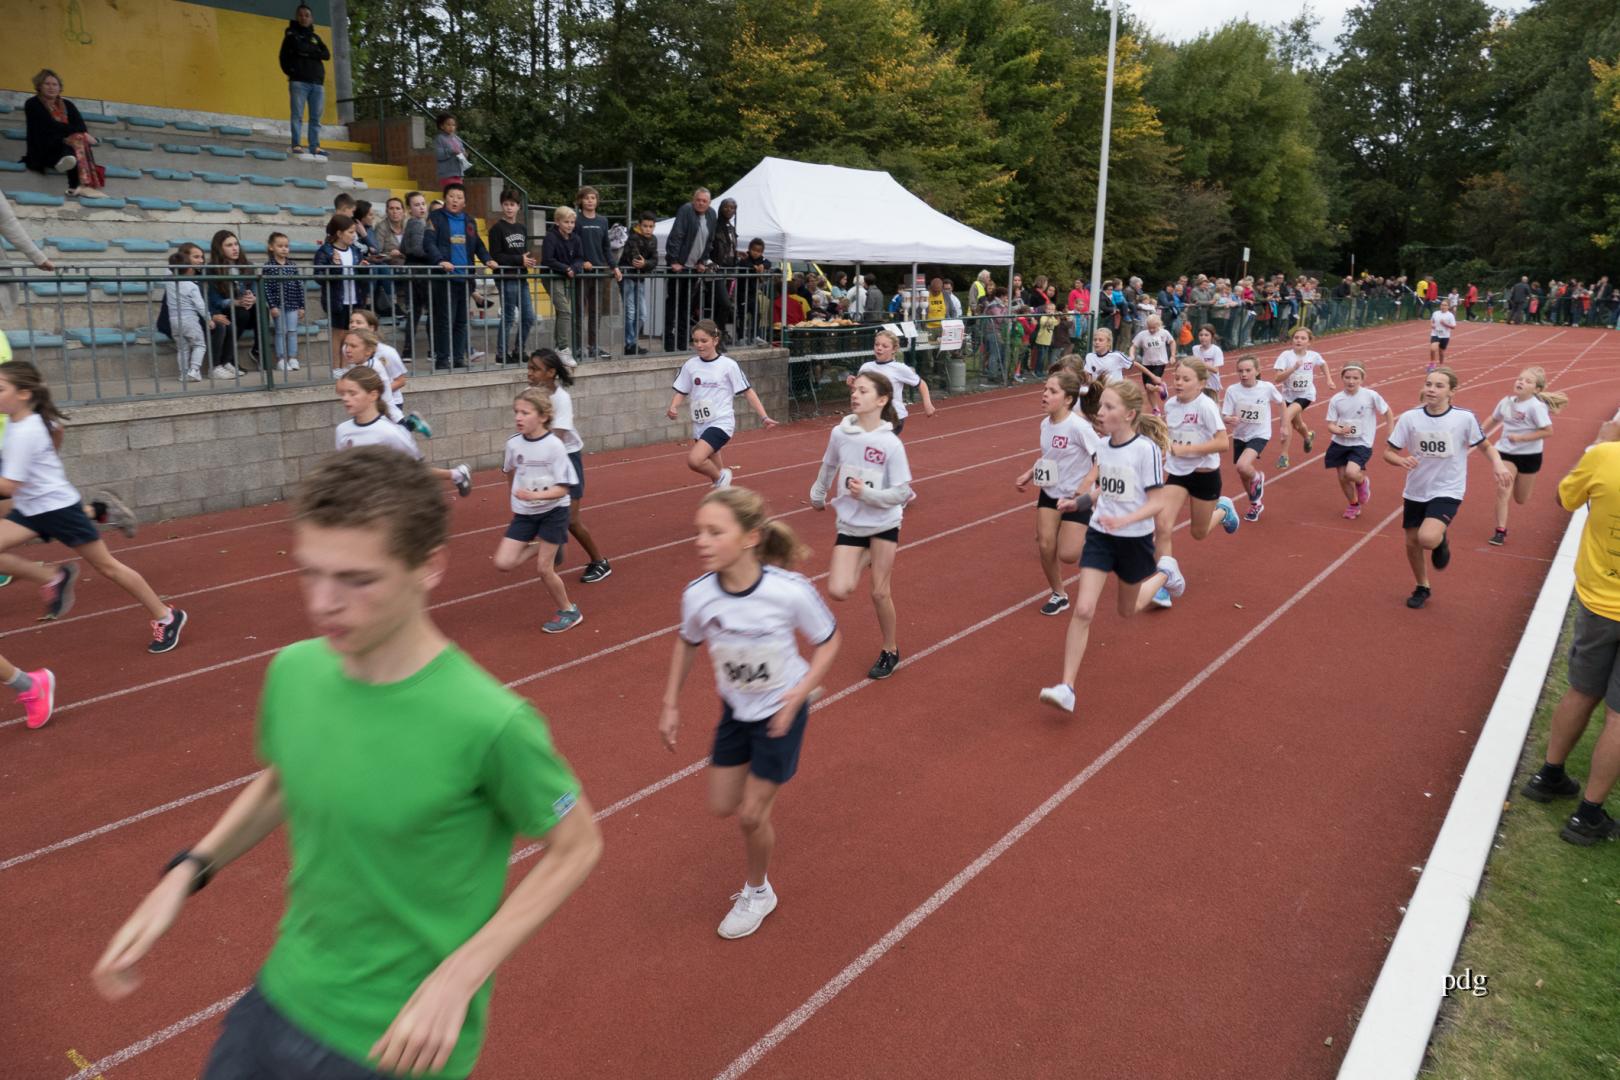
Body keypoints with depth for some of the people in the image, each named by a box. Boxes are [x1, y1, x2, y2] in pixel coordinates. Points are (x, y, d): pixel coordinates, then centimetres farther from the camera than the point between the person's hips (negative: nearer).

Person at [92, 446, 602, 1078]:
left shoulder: (489, 723, -28)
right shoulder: (293, 671, -11)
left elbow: (576, 847, -14)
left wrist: (458, 978, -20)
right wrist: (186, 874, -2)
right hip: (279, 1000, 5)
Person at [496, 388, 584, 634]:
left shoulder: (553, 445, -19)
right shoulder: (513, 444, -5)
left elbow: (562, 488, -20)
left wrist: (535, 496, -34)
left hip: (553, 511, -5)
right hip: (524, 513, 5)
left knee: (543, 568, -2)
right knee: (503, 563, -7)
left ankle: (569, 612, 21)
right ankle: (539, 547, 22)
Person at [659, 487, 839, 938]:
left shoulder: (790, 591, -32)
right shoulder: (698, 594, -21)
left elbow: (828, 642, -14)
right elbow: (687, 643, 2)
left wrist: (797, 696, -23)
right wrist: (671, 705, 2)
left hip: (780, 713, -4)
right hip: (735, 710, 4)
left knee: (751, 815, 5)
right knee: (722, 806, 12)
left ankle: (758, 892, 33)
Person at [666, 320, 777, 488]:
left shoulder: (728, 365, -8)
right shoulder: (690, 365, 3)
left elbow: (748, 392, -3)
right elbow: (681, 392, 11)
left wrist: (764, 417, -10)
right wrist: (673, 408, -10)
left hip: (721, 423, -5)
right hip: (700, 425, 5)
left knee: (694, 460, -25)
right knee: (714, 471, 16)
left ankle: (721, 477, 3)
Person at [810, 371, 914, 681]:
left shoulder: (890, 443, -18)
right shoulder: (839, 434, -8)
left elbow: (901, 493, -15)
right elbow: (828, 467, 13)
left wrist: (866, 493, -29)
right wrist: (818, 496, 26)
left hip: (884, 524, -3)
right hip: (849, 524, 3)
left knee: (880, 593, 4)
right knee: (838, 590, -11)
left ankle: (891, 652, 27)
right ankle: (867, 558, 19)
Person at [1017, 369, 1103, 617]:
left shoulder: (1078, 426, -23)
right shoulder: (1045, 424, -1)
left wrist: (1088, 481, -32)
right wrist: (1029, 474, 3)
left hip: (1076, 497, -6)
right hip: (1049, 493, 6)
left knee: (1067, 554, -7)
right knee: (1045, 545, -2)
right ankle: (1058, 595, 20)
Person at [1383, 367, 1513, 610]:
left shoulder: (1464, 418, -12)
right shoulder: (1410, 417, -9)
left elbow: (1485, 446, 4)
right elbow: (1388, 452, -3)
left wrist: (1499, 464, -16)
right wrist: (1402, 461, -25)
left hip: (1447, 491, -3)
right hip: (1415, 491, 3)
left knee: (1428, 539, -26)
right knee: (1412, 542, 12)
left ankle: (1440, 542, 13)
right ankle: (1422, 588, 38)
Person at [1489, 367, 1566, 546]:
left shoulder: (1536, 406, -19)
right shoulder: (1507, 401, -4)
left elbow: (1548, 431, -22)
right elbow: (1493, 419, 14)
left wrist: (1520, 438, -27)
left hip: (1529, 455, -2)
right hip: (1505, 451, 3)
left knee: (1521, 499, 13)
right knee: (1502, 491, -12)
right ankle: (1500, 531, -6)